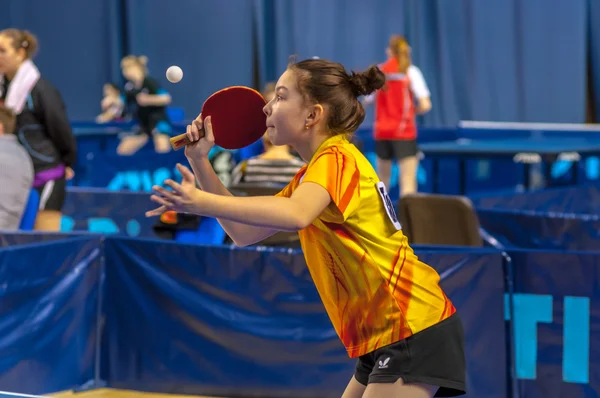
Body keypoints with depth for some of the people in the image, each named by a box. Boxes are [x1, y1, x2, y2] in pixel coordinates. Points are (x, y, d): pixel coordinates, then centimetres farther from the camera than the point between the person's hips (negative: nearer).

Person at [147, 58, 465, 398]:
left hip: (415, 333, -10)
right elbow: (244, 232, 15)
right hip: (382, 340, 10)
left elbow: (295, 215, -36)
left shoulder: (335, 159, -14)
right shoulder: (311, 175, 16)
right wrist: (200, 162, 7)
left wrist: (202, 202, -43)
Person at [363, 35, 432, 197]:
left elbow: (368, 100, 13)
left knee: (382, 179, 16)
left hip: (381, 131, 4)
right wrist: (412, 109, 8)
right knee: (408, 180, -8)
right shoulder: (411, 71, -6)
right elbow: (425, 105, -12)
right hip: (404, 133, -4)